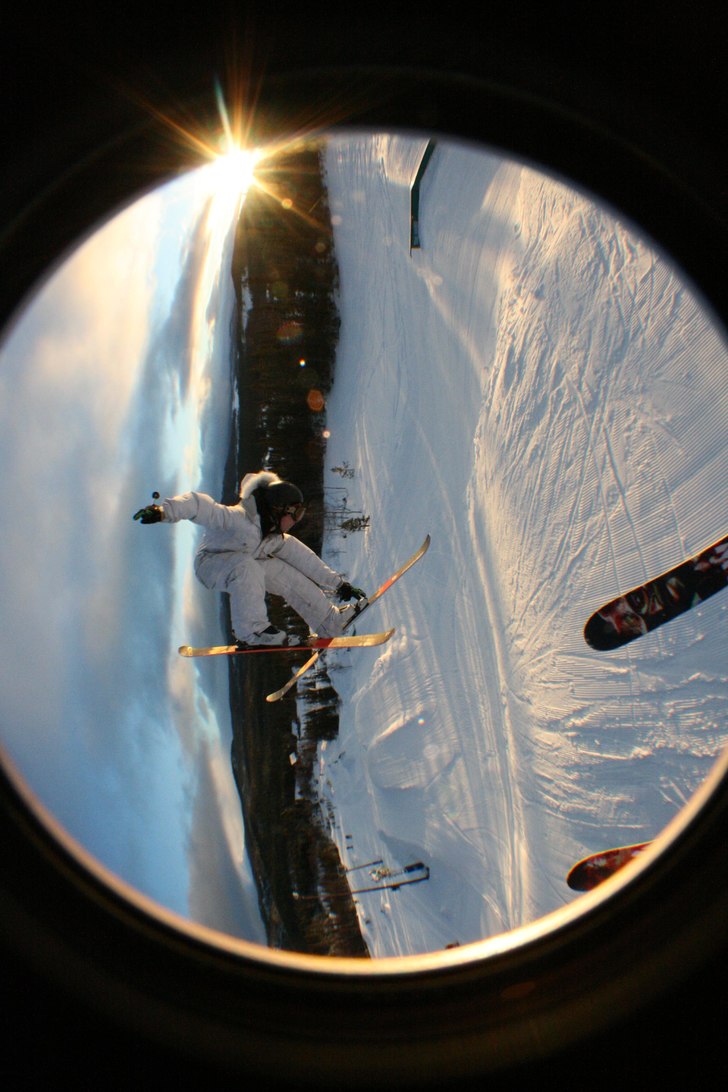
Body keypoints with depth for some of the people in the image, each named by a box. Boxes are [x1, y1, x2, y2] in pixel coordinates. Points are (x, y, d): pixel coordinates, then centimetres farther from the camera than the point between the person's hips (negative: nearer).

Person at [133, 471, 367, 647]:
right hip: (209, 564, -8)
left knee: (288, 573, -4)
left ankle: (330, 621, 8)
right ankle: (252, 631, -32)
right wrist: (164, 511, -55)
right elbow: (199, 505, -39)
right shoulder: (238, 519, -31)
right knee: (247, 567, -38)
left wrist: (338, 584, 4)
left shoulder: (278, 538, -4)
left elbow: (305, 559, 3)